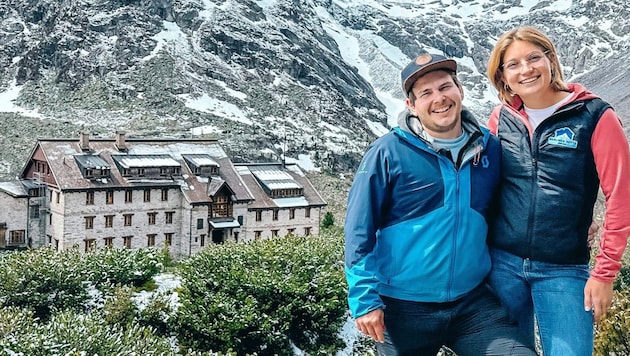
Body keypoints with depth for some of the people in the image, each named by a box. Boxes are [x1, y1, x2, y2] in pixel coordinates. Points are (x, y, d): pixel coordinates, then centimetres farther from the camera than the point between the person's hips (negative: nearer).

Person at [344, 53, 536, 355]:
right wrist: (364, 298, -12)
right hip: (404, 307, -2)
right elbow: (360, 231, -8)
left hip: (473, 301, 3)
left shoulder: (489, 148, 4)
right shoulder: (388, 153, -10)